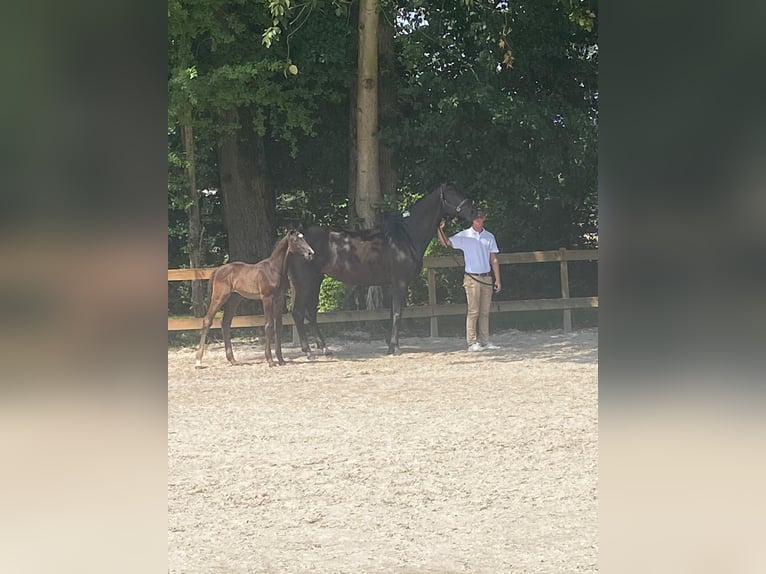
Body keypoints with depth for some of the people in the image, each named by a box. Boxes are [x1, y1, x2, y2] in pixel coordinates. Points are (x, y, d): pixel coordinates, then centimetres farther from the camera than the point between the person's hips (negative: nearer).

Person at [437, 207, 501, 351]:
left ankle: (484, 341, 11)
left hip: (486, 278, 4)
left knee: (485, 311, 6)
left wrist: (497, 280, 7)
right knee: (473, 311, -5)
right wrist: (440, 229, -25)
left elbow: (494, 260, 11)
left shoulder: (489, 237, 10)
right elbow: (446, 243, -8)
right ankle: (472, 343, -3)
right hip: (472, 278, -4)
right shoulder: (464, 236, 0)